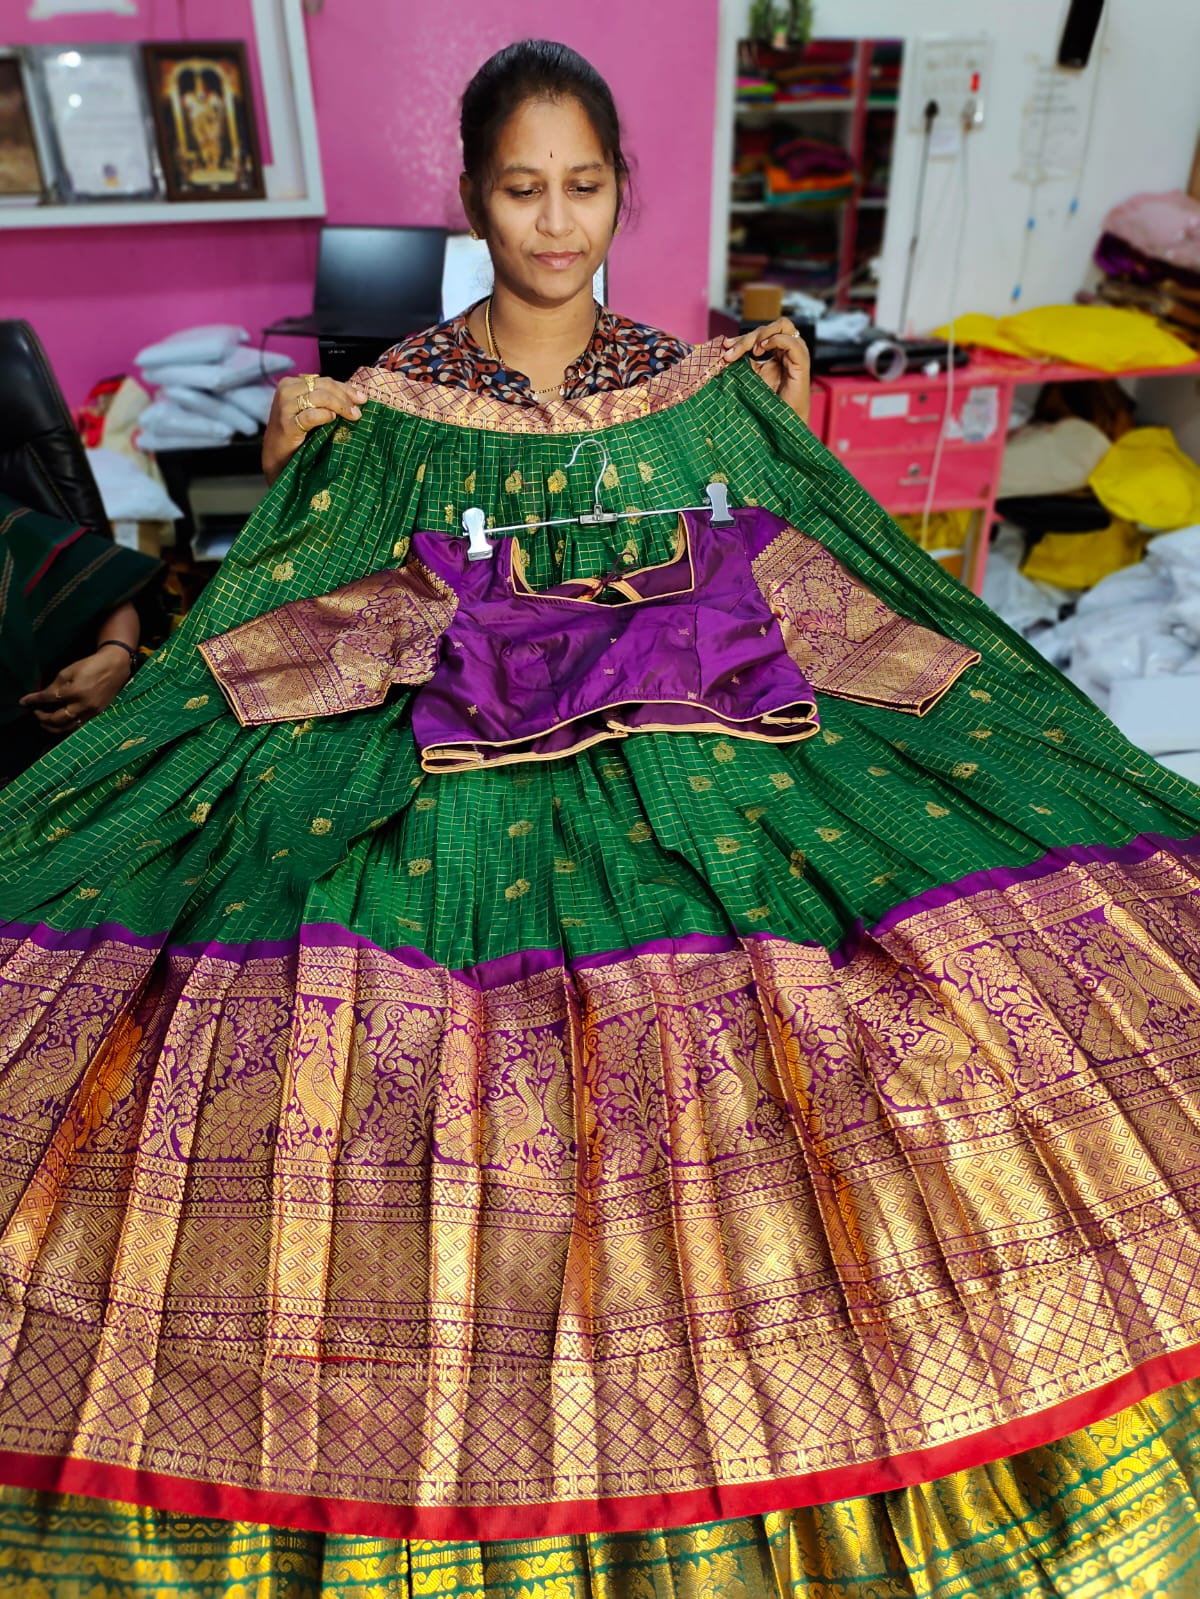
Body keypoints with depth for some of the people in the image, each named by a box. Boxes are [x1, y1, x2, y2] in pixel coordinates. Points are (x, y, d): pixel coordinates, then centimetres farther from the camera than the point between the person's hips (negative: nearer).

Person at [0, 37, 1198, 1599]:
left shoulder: (692, 386, 8)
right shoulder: (397, 398, 3)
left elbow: (790, 576, 16)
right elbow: (298, 619, 8)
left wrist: (793, 422, 9)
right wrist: (291, 470, -5)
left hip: (695, 771, 2)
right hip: (461, 788, -1)